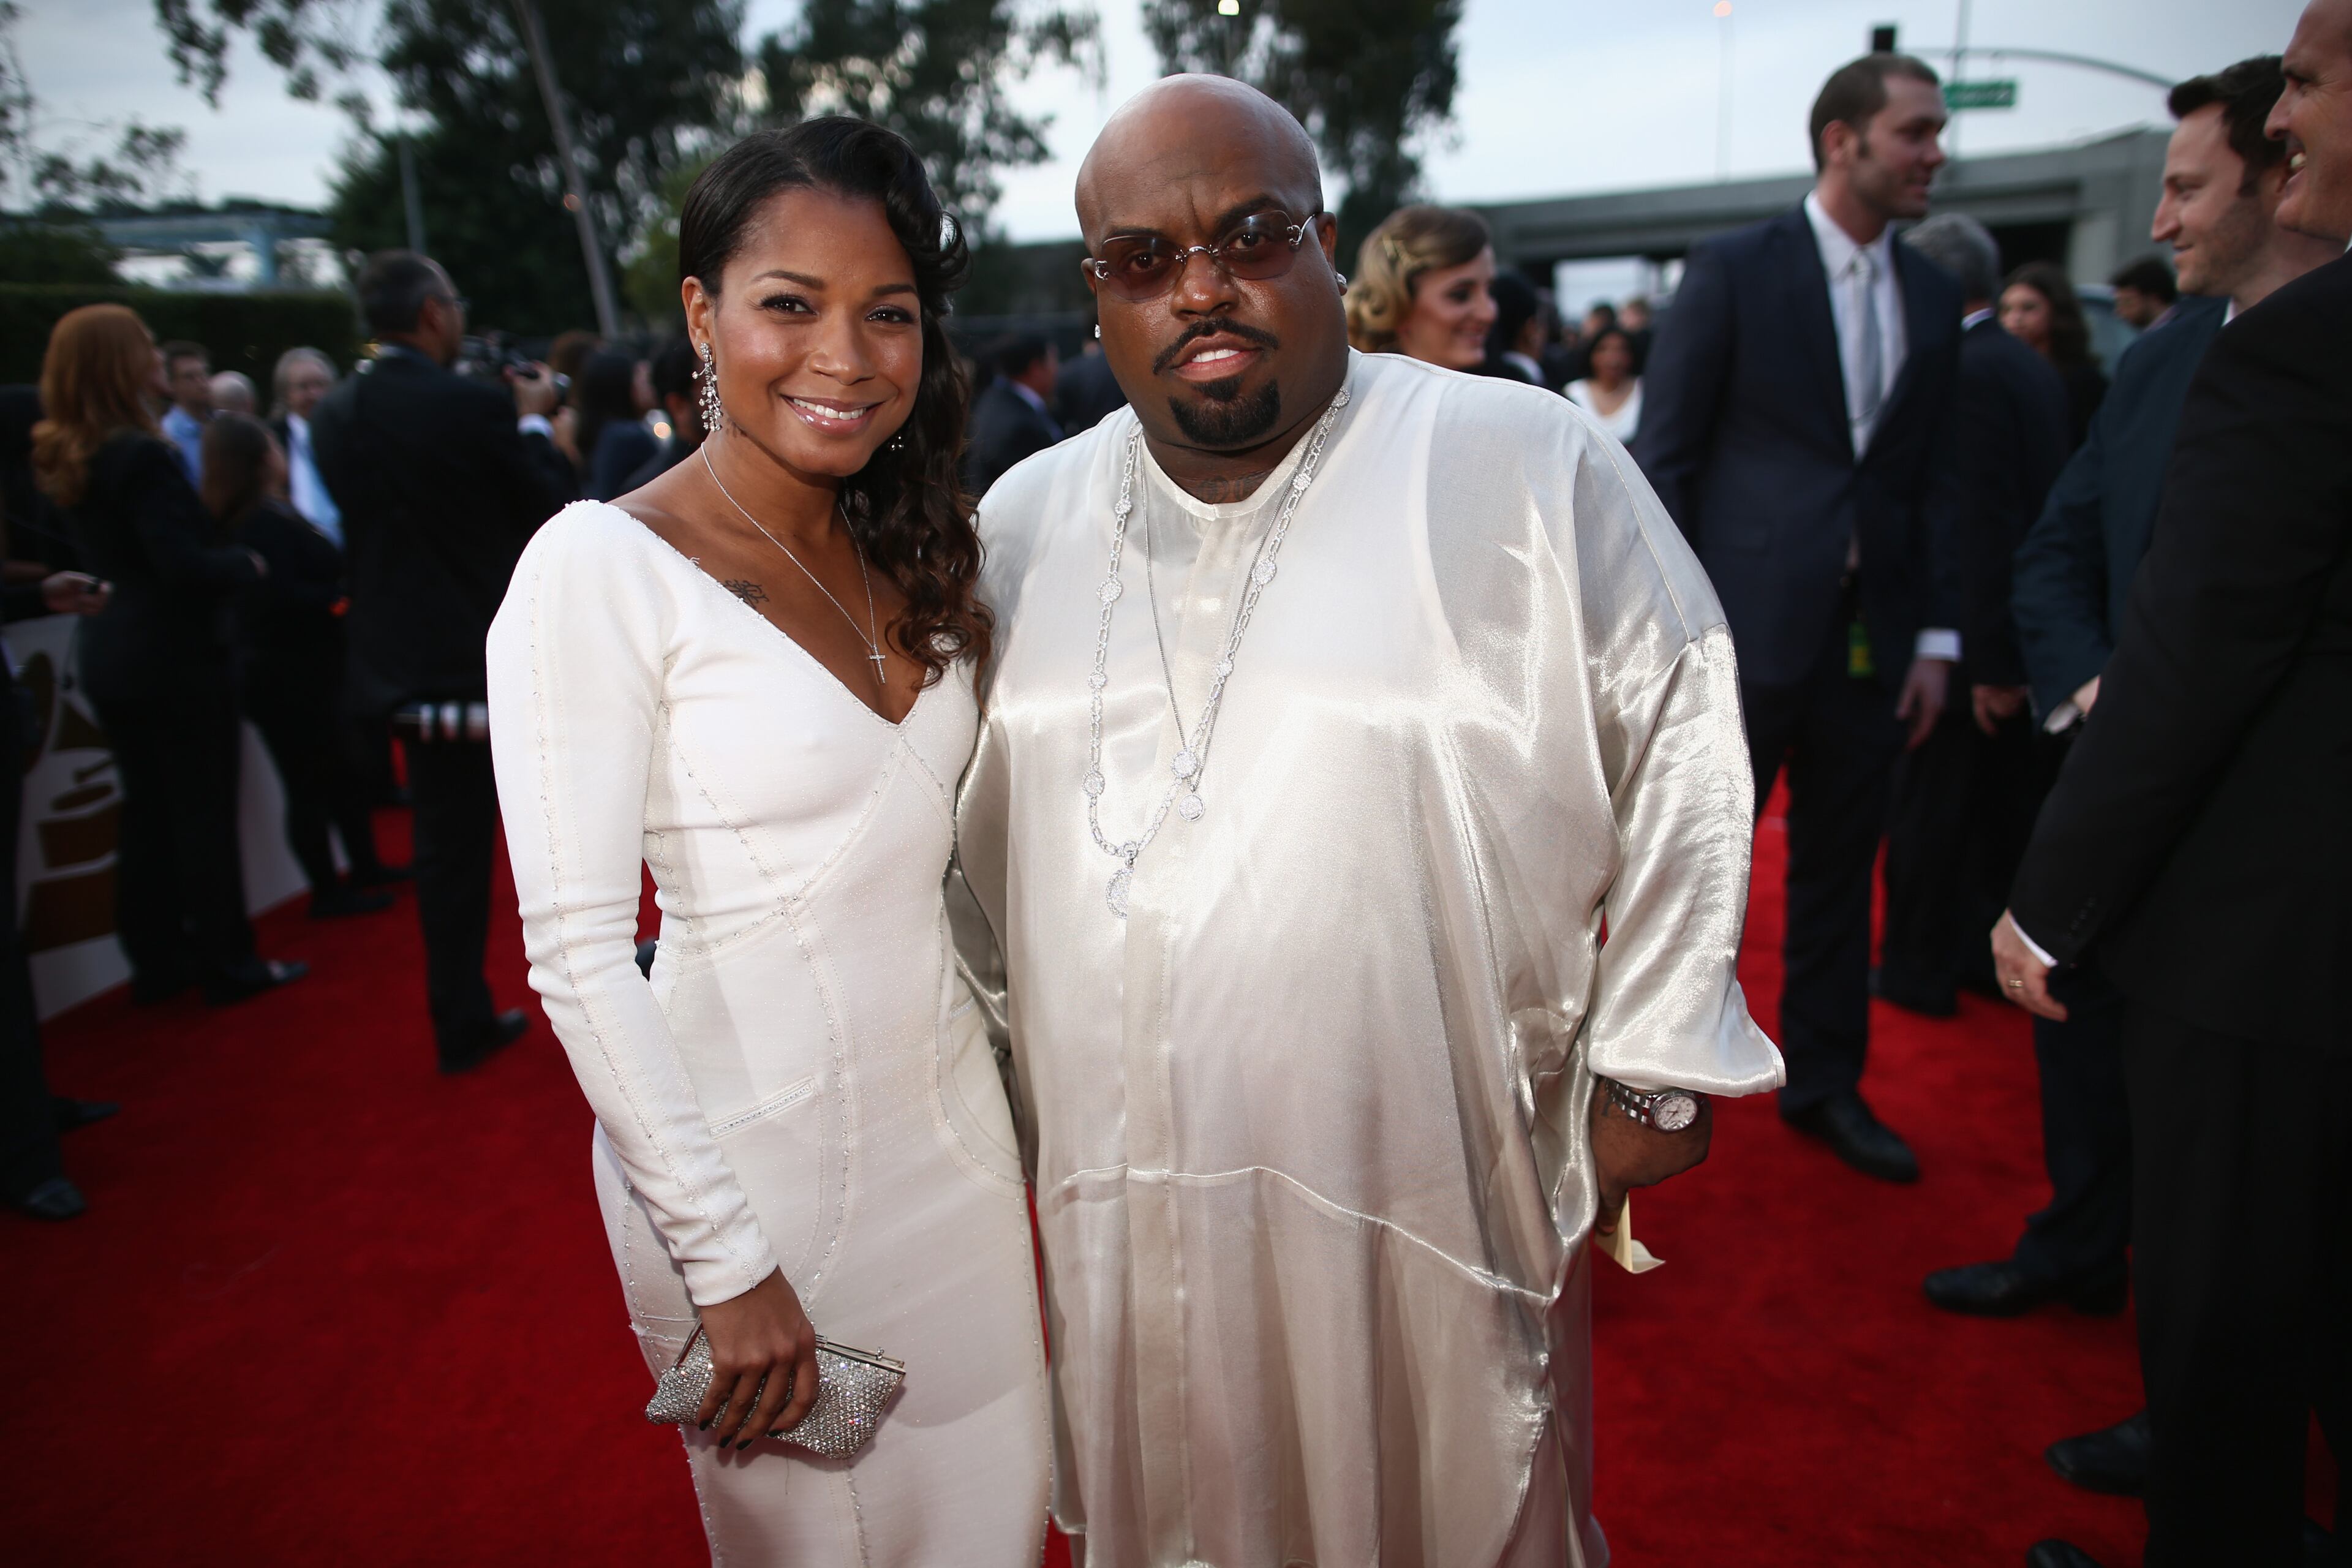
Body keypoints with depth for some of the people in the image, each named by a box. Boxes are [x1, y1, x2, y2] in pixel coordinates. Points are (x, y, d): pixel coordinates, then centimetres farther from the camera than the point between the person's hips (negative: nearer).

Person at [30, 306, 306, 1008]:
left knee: (147, 812, 15)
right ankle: (227, 964, 9)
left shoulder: (60, 454, 8)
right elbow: (185, 566, -23)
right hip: (173, 656, -8)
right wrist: (246, 562, -7)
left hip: (109, 654, 8)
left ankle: (157, 960, 23)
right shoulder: (141, 456, -20)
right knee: (204, 812, 1)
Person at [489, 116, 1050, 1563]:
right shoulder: (603, 566, -16)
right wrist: (725, 1262, -17)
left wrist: (1032, 1106, 9)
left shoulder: (912, 549, 5)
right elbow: (577, 953, -18)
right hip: (760, 1148, -6)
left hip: (952, 1110, 6)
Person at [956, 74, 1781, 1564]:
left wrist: (1653, 1066, -3)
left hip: (1433, 1199, -3)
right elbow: (971, 828, 12)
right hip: (1127, 1205, 4)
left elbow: (1678, 746, -4)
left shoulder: (1532, 468, -9)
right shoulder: (1025, 523, 3)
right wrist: (994, 1067, 14)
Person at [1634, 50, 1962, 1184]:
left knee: (1839, 869, 14)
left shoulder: (1931, 297, 13)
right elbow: (1661, 459, -6)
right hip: (1745, 624, -5)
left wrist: (1936, 635, 7)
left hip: (1870, 636, 5)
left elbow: (1932, 480, 14)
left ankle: (1824, 1084, 30)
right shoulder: (1732, 270, -3)